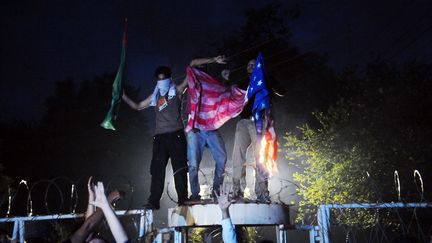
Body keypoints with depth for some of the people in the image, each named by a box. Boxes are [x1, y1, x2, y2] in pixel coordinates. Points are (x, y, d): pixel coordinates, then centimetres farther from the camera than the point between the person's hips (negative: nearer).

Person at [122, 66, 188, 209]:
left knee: (179, 168, -5)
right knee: (157, 170, -1)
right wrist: (123, 96, 16)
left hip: (175, 134, -4)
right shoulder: (155, 96, 19)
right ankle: (153, 202, -1)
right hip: (160, 137, 4)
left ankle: (182, 200, -3)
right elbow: (137, 106, 25)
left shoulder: (176, 91, 8)